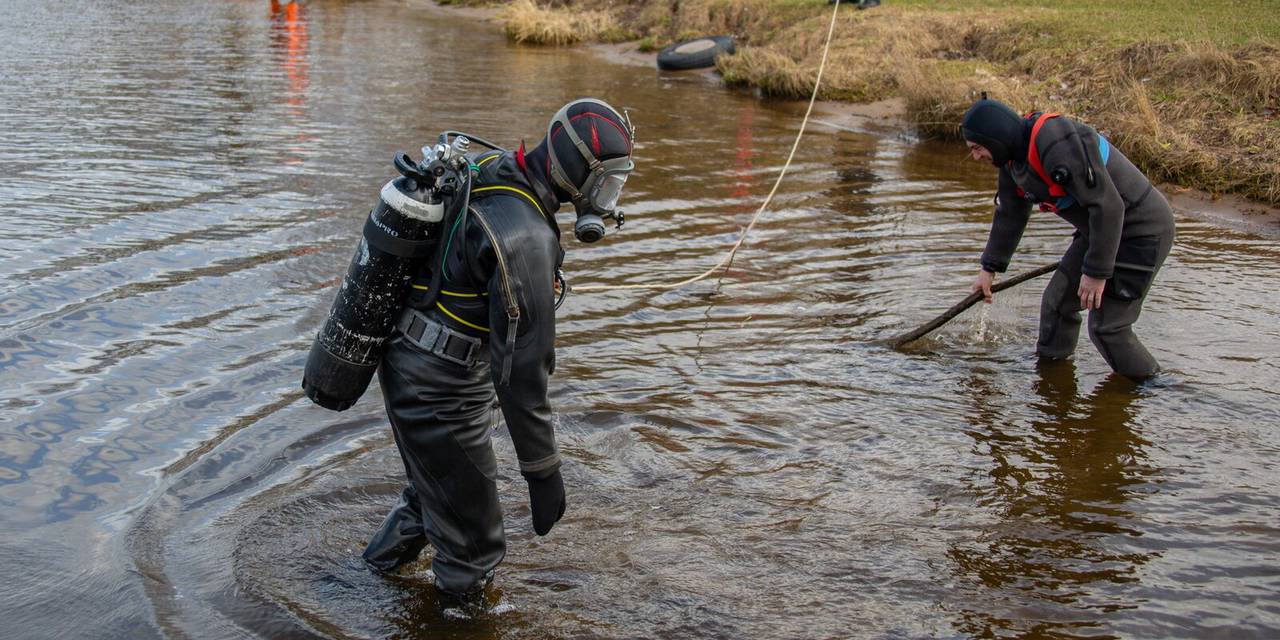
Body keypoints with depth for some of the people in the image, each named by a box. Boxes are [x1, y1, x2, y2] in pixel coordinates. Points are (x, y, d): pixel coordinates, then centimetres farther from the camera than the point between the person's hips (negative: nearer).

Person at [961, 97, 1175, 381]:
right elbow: (1009, 216, 18)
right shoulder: (1013, 158, 3)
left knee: (1107, 327, -8)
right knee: (1057, 303, 13)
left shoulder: (1058, 144, -29)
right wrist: (989, 268, 23)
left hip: (1141, 230, -10)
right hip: (1099, 228, 10)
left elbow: (1107, 206, -29)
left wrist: (1097, 272, -23)